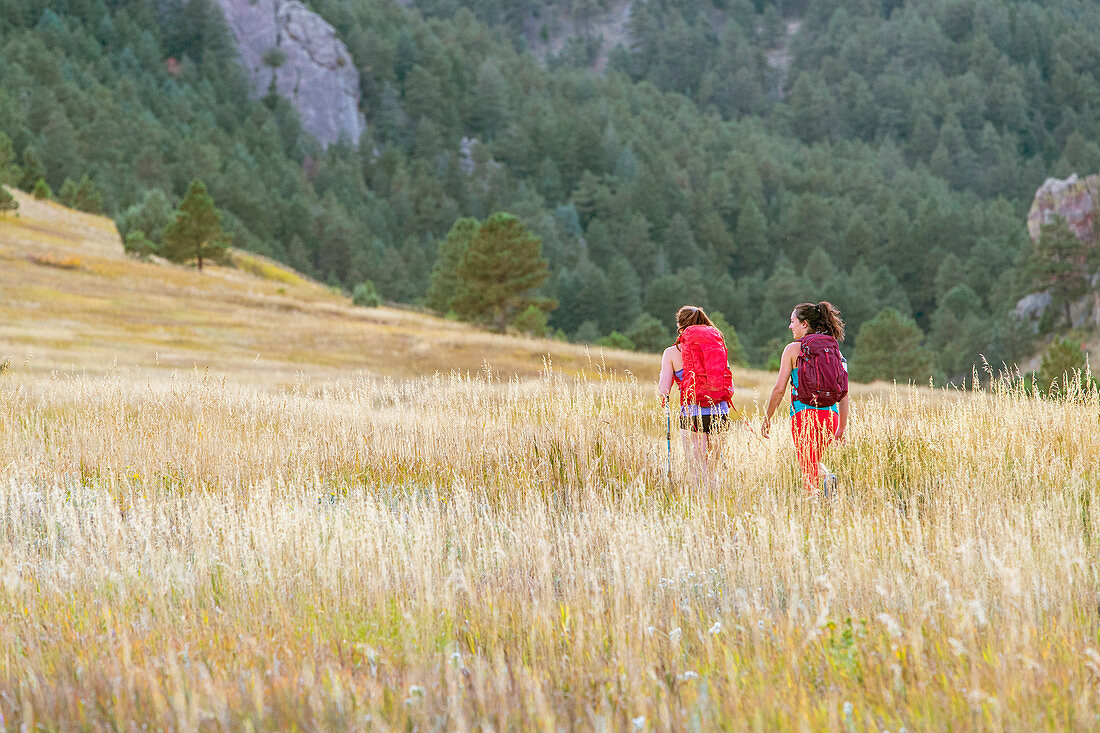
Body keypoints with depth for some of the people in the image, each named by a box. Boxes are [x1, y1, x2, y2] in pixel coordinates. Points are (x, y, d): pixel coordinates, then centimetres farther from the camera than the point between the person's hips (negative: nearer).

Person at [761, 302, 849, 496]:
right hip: (831, 415, 5)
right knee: (814, 461, 25)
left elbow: (779, 389, -5)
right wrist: (842, 429, 16)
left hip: (804, 414, -5)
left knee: (808, 470, 3)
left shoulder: (793, 349, -3)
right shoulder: (834, 349, 9)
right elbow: (844, 394, 9)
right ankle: (827, 476, -5)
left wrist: (766, 419, 7)